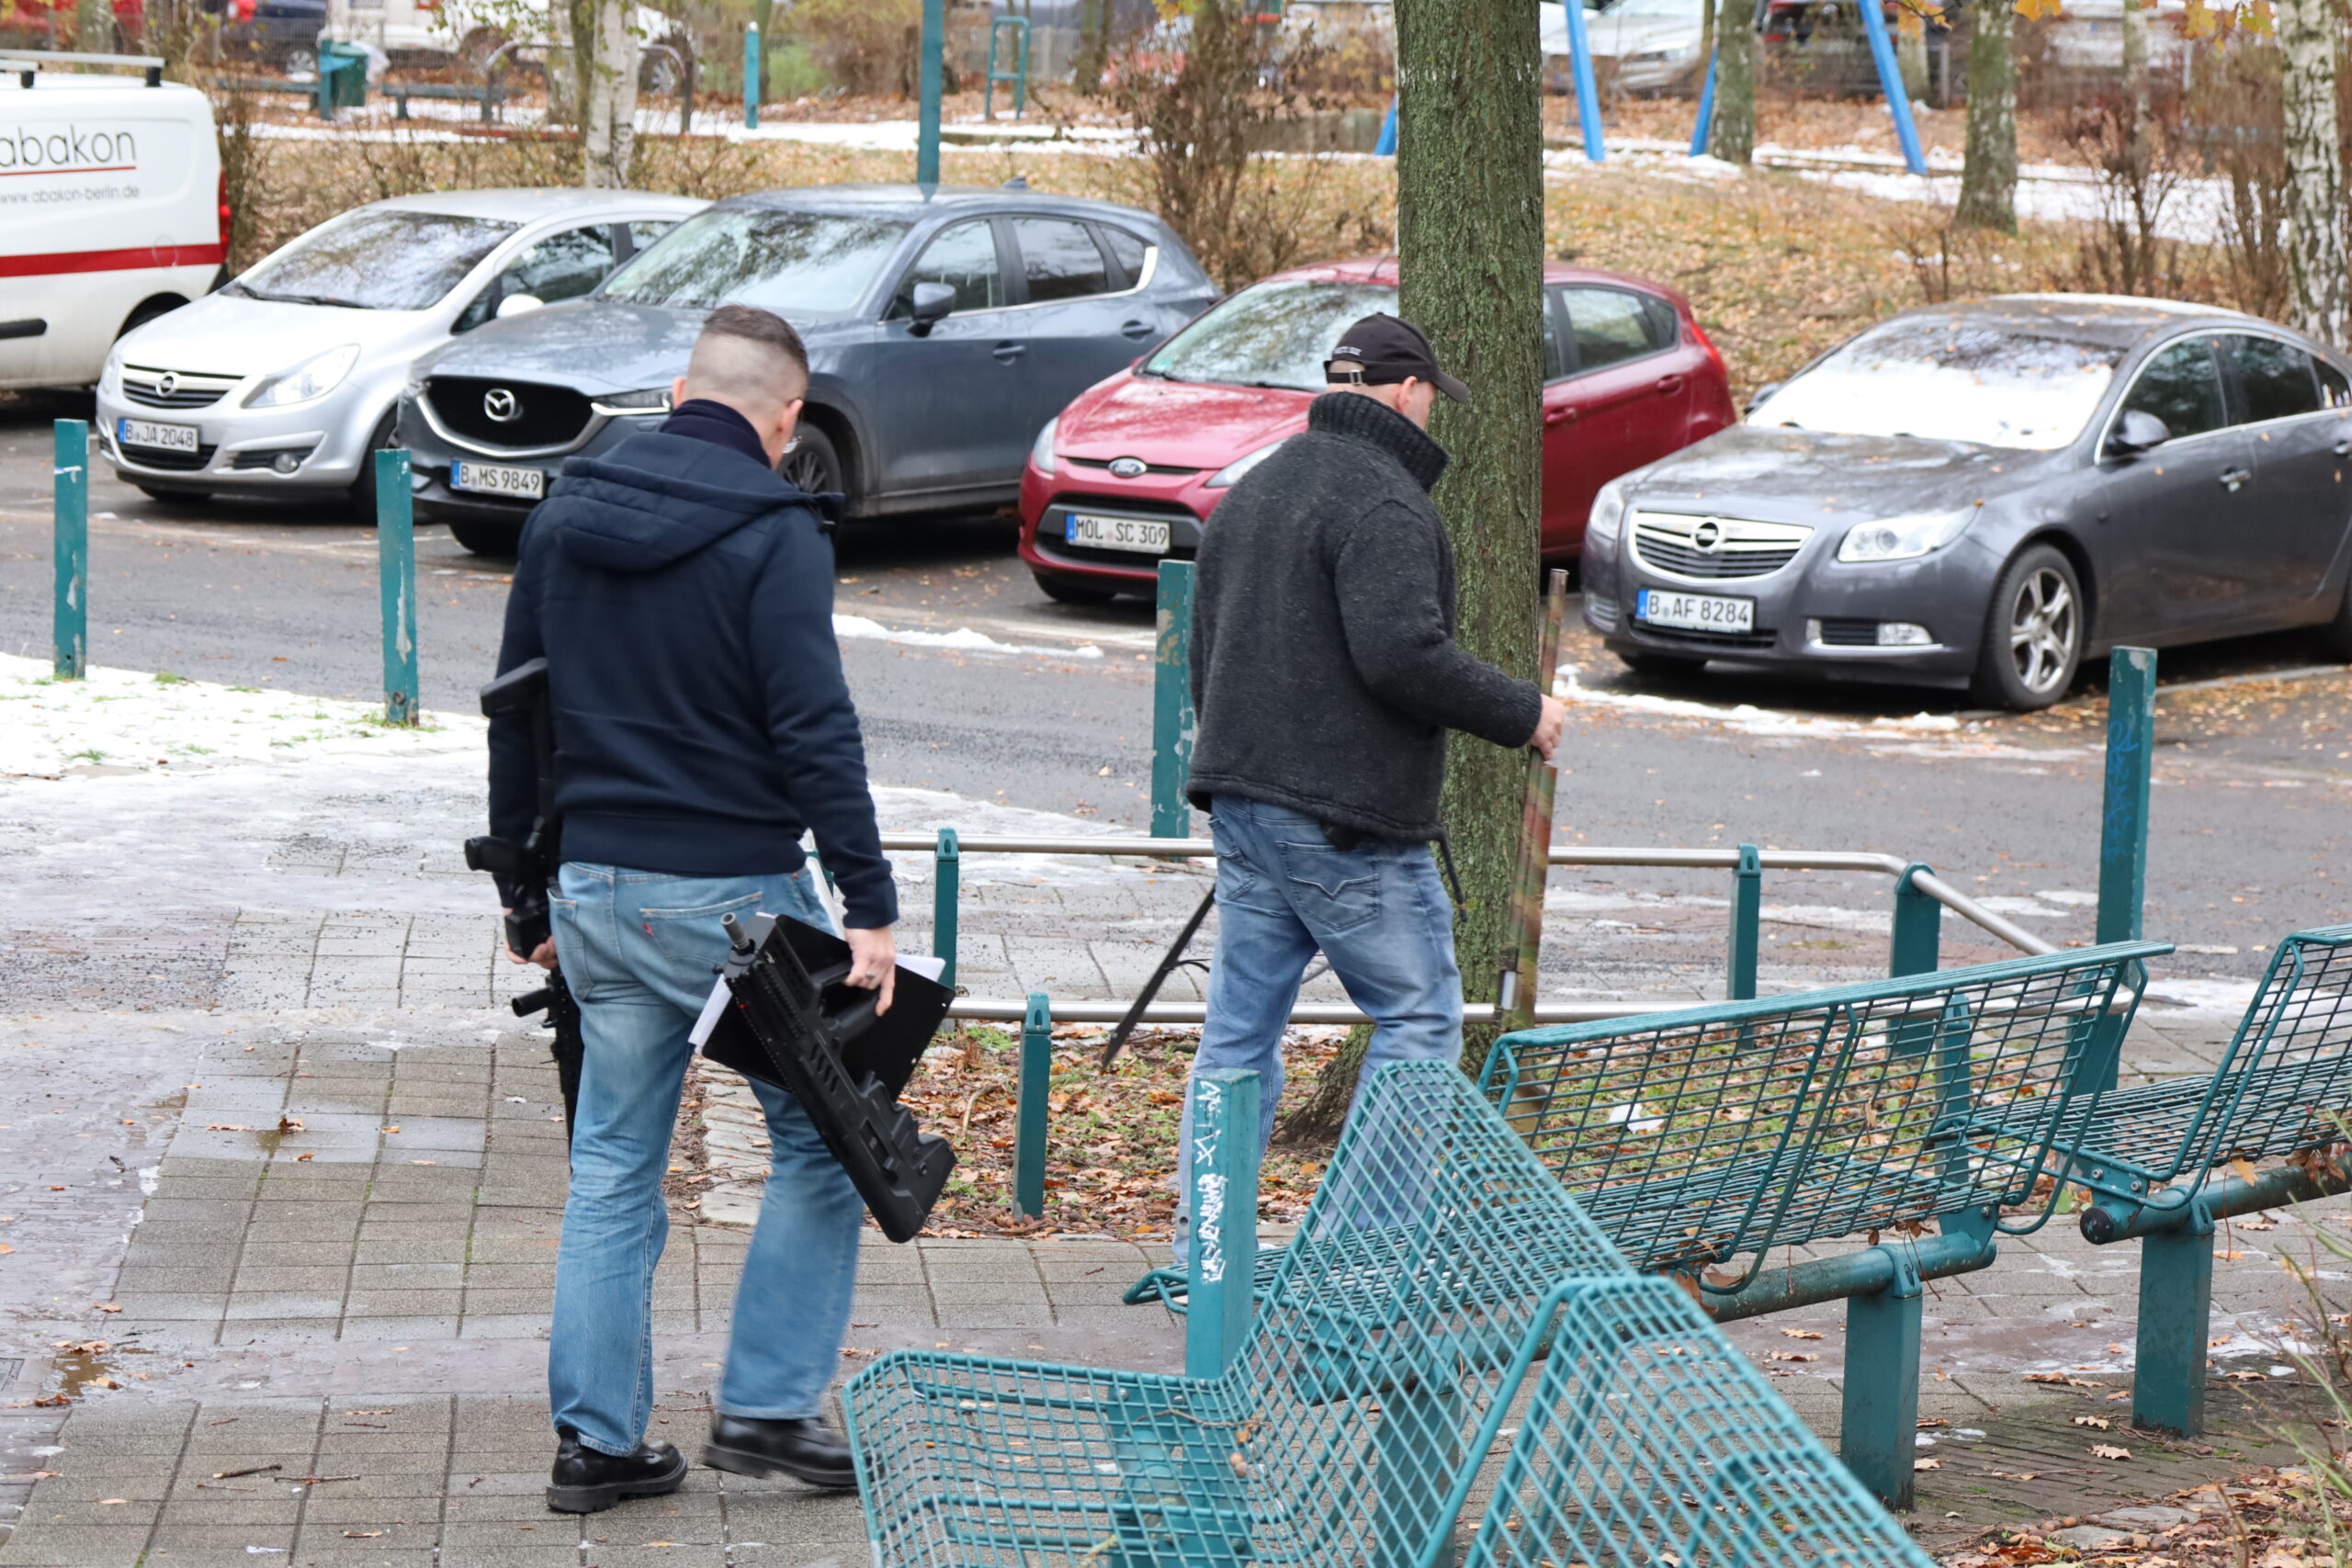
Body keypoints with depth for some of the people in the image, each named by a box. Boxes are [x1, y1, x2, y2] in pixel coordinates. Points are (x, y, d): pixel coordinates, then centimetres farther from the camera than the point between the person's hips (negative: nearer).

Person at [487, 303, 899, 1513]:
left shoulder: (563, 516, 9)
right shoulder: (773, 537, -12)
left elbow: (515, 715, 14)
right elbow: (814, 733, -17)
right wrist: (870, 904, -15)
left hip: (596, 887, 6)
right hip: (734, 892, -6)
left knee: (612, 1169, 12)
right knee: (821, 1142, 9)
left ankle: (597, 1438, 12)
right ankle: (765, 1406, 7)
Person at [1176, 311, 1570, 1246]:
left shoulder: (1250, 492, 18)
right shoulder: (1382, 500, -13)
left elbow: (1206, 655, 23)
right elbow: (1402, 653, -24)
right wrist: (1521, 714, -12)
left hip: (1240, 803, 9)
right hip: (1348, 820, -9)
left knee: (1238, 1029, 10)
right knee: (1419, 1015, 2)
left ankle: (1204, 1255, 11)